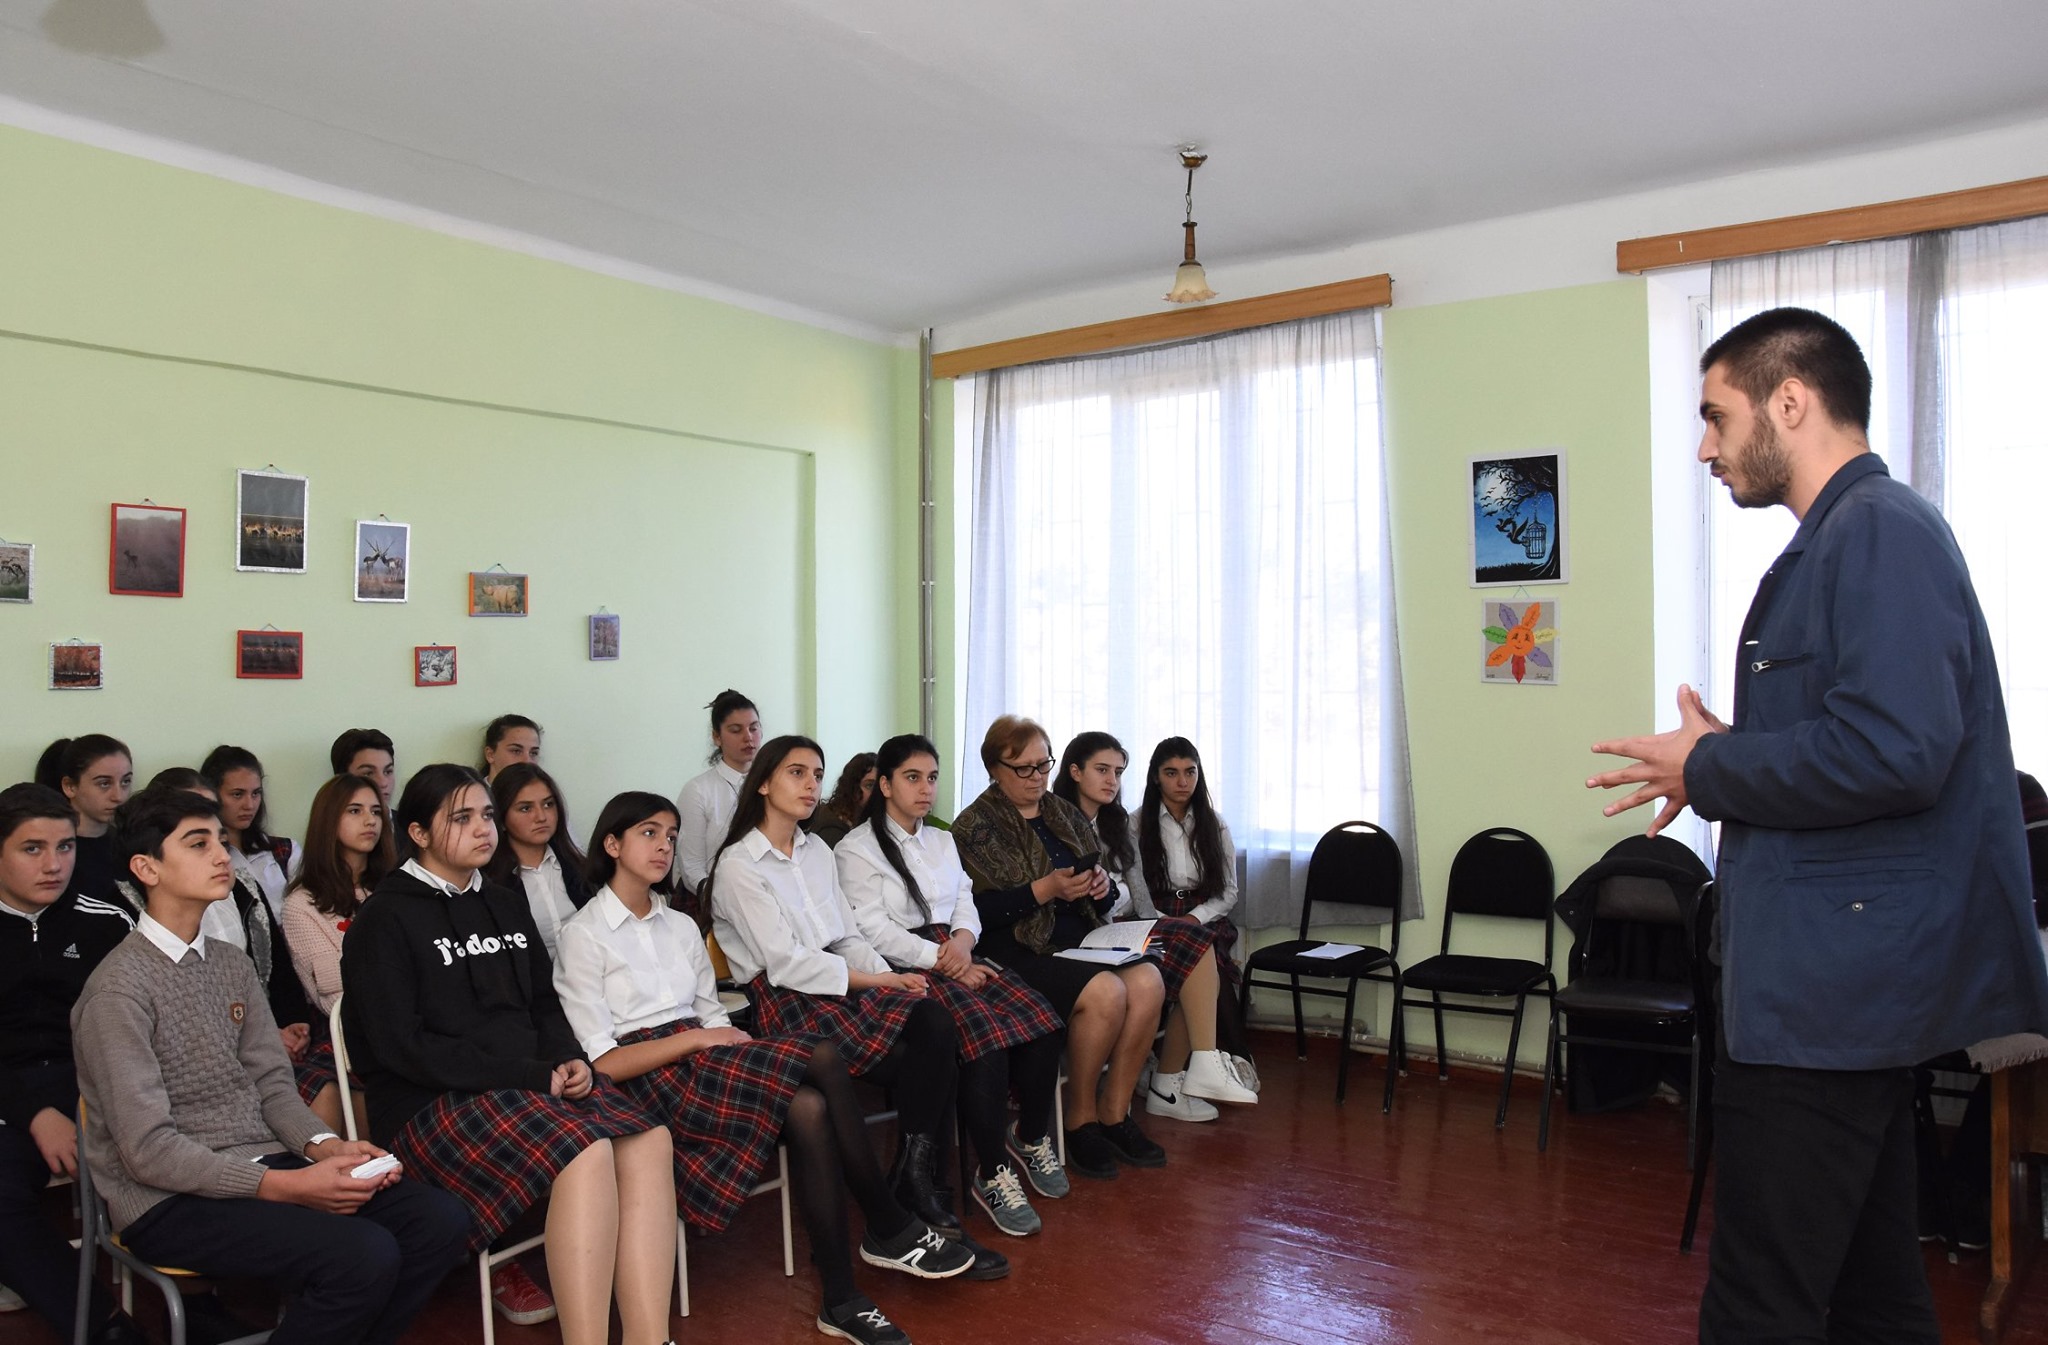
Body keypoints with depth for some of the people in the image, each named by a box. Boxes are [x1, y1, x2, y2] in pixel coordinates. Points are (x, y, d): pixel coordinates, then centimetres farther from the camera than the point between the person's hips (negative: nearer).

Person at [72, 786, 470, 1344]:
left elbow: (271, 1084, 10)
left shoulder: (232, 966, 13)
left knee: (440, 1220, -11)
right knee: (364, 1254, -28)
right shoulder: (120, 989, -12)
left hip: (260, 1164, 7)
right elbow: (149, 1151, -17)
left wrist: (327, 1147, -10)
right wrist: (285, 1186, -22)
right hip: (169, 1201, -7)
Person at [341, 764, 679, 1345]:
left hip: (535, 1081, 6)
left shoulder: (506, 906, 19)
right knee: (585, 1151, -33)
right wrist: (531, 1076, -15)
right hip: (434, 1103, -6)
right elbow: (403, 1046, -10)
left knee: (647, 1141, -23)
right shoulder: (386, 919, -1)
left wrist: (568, 1061, -2)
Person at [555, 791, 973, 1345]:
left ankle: (843, 1299, -19)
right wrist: (696, 1038, -13)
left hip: (705, 1064, 6)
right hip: (649, 1081, -6)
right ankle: (892, 1229, -14)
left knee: (808, 1107, -28)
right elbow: (603, 1061, -8)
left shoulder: (681, 926, 18)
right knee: (822, 1059, -27)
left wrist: (744, 1051, -8)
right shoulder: (584, 935, -1)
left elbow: (714, 1018, 14)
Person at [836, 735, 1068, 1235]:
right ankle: (993, 1175, -21)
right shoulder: (857, 849, 0)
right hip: (904, 969, -6)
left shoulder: (942, 841, 23)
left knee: (1042, 1020, -19)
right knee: (984, 1032, -32)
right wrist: (942, 962, -15)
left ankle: (1033, 1137, 2)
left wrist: (963, 941, -7)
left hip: (954, 956, 7)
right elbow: (874, 930, -10)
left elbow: (966, 904, 16)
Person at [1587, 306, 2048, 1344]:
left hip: (1830, 984, -11)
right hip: (1847, 981, 11)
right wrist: (1726, 763, 7)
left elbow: (1895, 749, -27)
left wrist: (1708, 769, -13)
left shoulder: (1881, 530, -15)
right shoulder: (1843, 537, 16)